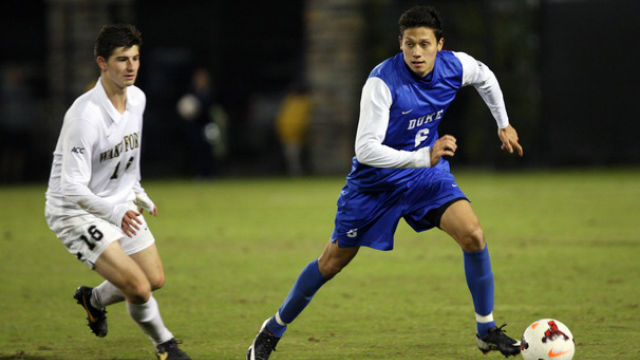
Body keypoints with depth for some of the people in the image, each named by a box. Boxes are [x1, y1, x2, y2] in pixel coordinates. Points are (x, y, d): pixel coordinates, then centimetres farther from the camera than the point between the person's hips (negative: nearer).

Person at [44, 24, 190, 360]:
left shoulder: (137, 98, -3)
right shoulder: (85, 115, -29)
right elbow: (72, 186, -33)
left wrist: (137, 193, 27)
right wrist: (115, 212, -46)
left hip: (121, 205, 8)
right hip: (75, 210, -8)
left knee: (156, 280, 13)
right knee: (138, 288, -18)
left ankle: (94, 299, 41)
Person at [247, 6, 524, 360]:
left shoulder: (454, 66, -14)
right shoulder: (383, 81, -30)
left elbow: (485, 77, 13)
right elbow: (366, 148, -35)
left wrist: (503, 124, 18)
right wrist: (424, 157, -43)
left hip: (426, 173, 4)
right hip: (375, 180, -3)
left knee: (473, 235, -18)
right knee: (333, 261, 7)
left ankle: (486, 330, -1)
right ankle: (274, 328, 28)